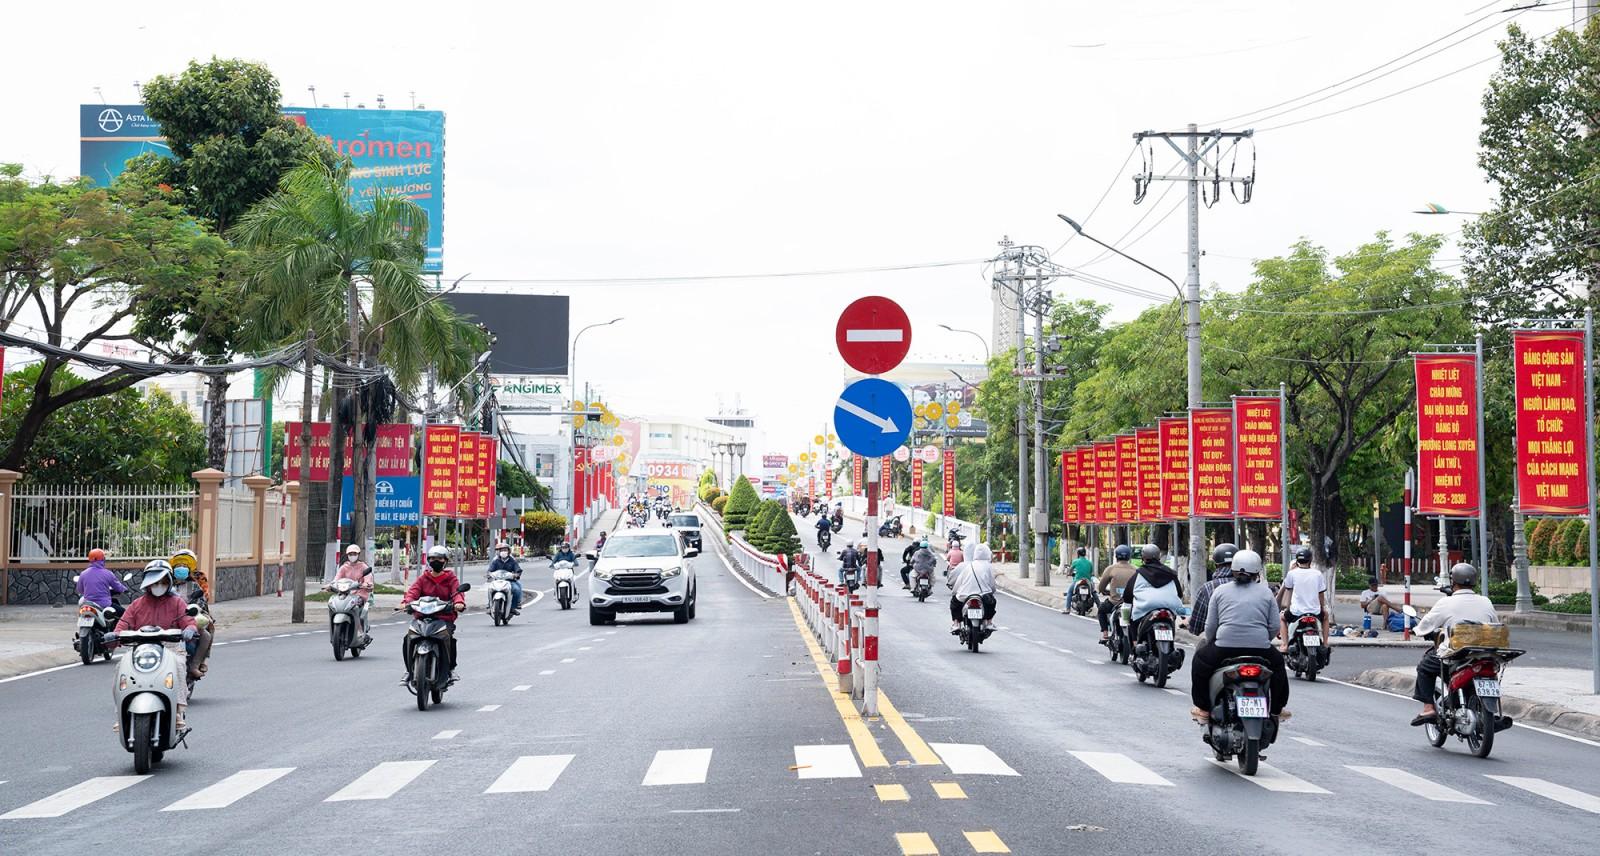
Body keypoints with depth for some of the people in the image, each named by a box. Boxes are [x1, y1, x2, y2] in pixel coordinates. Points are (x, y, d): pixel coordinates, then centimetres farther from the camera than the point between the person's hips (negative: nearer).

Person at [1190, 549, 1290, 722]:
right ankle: (1276, 710, 37)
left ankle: (1203, 709, 27)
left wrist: (1211, 643, 25)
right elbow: (1275, 626, 6)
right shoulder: (1266, 593, 10)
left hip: (1224, 649, -1)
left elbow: (1210, 626, 6)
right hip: (1260, 650, 1)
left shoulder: (1220, 591, 9)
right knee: (1277, 661, 33)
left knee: (1201, 659, 28)